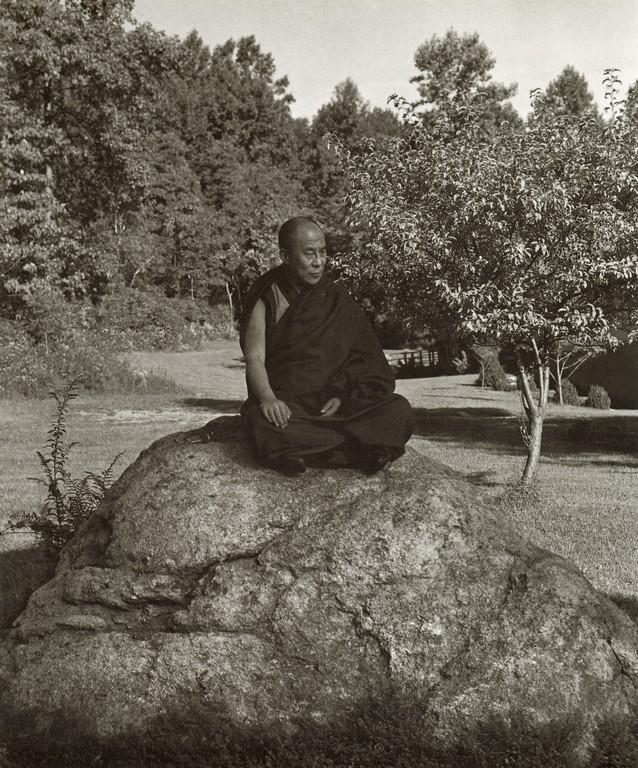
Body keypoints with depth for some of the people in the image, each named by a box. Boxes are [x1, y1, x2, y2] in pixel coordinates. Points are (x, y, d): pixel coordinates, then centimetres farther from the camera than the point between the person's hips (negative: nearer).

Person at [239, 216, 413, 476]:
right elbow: (255, 359, -7)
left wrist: (344, 397, -11)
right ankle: (365, 448, -35)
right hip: (286, 405, -2)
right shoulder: (267, 300, 6)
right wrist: (268, 398, -28)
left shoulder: (338, 301, 13)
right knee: (262, 422, -38)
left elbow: (371, 367, 9)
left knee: (398, 409, -23)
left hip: (335, 405, 3)